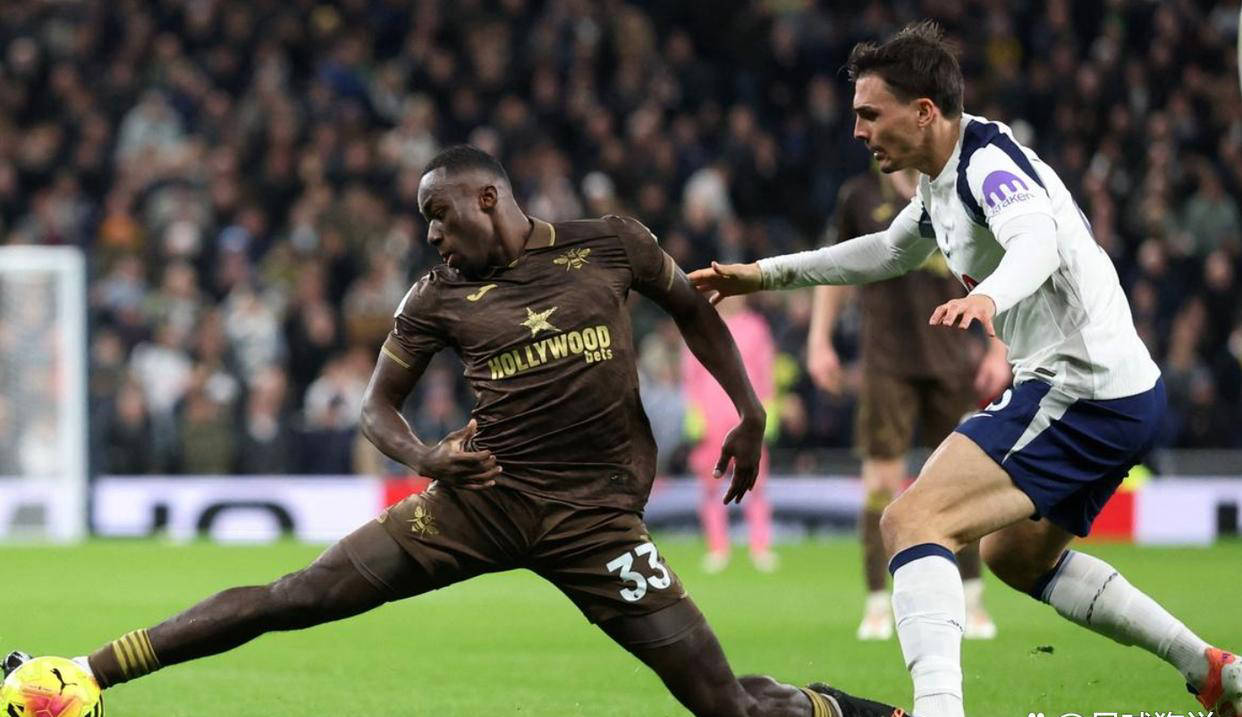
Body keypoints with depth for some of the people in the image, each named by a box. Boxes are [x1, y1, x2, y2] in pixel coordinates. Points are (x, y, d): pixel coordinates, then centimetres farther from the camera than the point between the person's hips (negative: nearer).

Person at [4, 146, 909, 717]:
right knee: (297, 596, -10)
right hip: (484, 497, 2)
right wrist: (425, 457, -12)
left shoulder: (608, 246, 0)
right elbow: (379, 404, 10)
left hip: (594, 517, -1)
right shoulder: (441, 296, 3)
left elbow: (691, 306, 16)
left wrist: (749, 414, 13)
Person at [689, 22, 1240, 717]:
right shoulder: (942, 179, 15)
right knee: (1016, 555, 28)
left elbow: (1037, 240, -38)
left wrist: (987, 299, -58)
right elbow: (887, 252, 35)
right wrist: (764, 273, 32)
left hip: (1081, 391, -11)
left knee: (913, 521, -20)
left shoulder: (989, 159, -16)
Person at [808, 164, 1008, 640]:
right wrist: (819, 341, 8)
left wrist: (999, 351, 4)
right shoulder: (861, 197, 4)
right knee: (881, 480, -5)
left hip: (951, 362, 1)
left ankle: (972, 602, 14)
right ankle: (878, 605, 3)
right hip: (886, 363, -1)